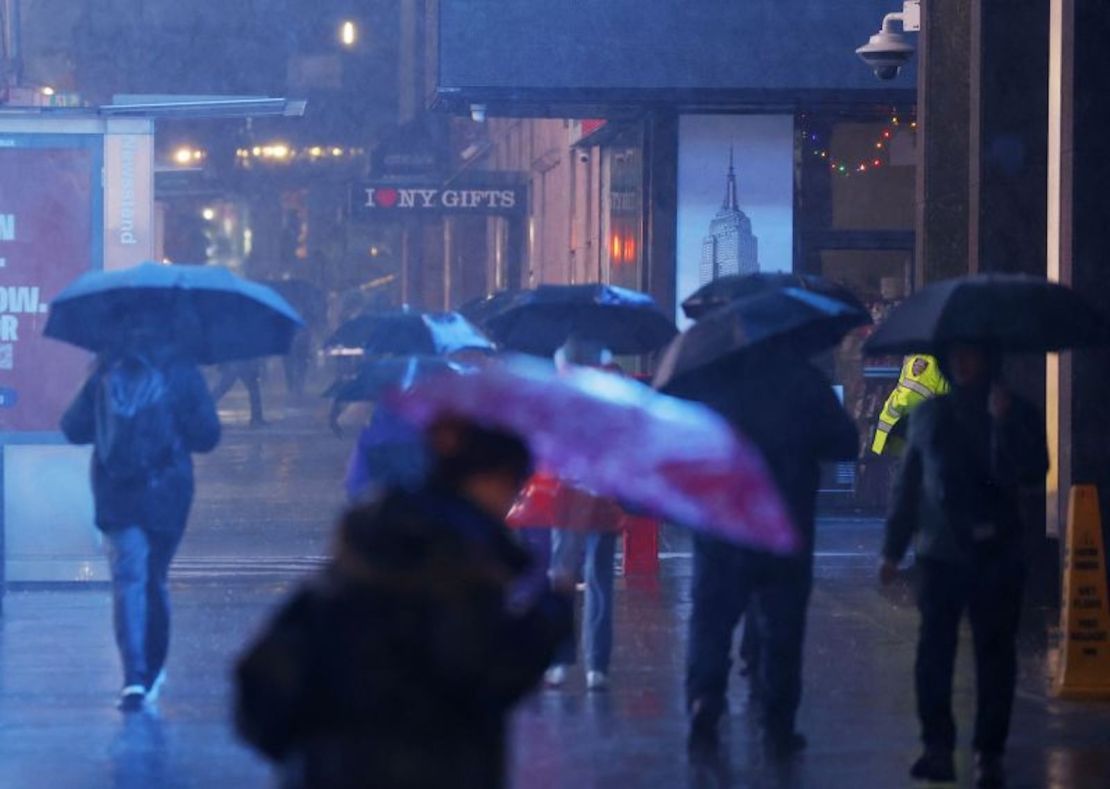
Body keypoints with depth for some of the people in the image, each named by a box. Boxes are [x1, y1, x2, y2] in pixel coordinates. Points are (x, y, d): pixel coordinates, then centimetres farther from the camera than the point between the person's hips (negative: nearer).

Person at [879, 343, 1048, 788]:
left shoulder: (1016, 415, 2)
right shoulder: (929, 415, 11)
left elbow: (1030, 474, -12)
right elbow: (908, 485, 15)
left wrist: (1002, 422, -22)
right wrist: (894, 548, 14)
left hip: (996, 555, -2)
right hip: (940, 554, 2)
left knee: (994, 654, 0)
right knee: (934, 652, -3)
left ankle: (989, 753, 5)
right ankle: (937, 746, 3)